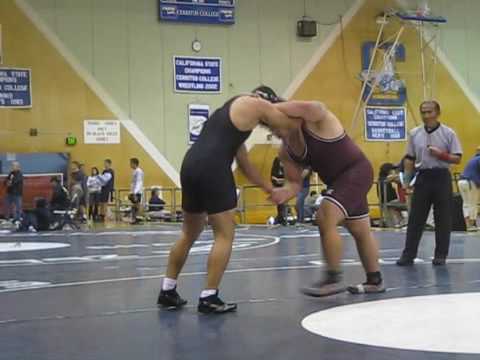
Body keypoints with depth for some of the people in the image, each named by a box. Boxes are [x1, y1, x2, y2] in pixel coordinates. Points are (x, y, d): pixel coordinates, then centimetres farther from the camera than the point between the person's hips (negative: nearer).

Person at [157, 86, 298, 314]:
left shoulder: (231, 110, 32)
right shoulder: (255, 104, 7)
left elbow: (244, 164, 33)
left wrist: (268, 188, 35)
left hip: (191, 166, 9)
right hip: (212, 169, -9)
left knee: (189, 234, 21)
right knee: (224, 236, 1)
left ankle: (167, 291, 26)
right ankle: (209, 298, 2)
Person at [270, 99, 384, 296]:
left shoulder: (315, 117, -22)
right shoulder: (286, 152, -1)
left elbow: (305, 107, -46)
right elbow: (295, 182, 2)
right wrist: (285, 191, -22)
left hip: (356, 171, -9)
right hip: (339, 179, 9)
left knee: (325, 219, -19)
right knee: (361, 231, 19)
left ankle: (333, 278, -7)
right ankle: (374, 280, 33)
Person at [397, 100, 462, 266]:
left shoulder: (448, 133, -2)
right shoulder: (414, 133, 6)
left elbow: (457, 158, -3)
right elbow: (409, 159, 10)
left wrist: (441, 154, -19)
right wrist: (406, 181, 3)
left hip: (441, 177, -2)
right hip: (422, 177, 2)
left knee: (443, 218, 2)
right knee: (416, 217, 2)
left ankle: (440, 255, 12)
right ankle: (408, 254, 5)